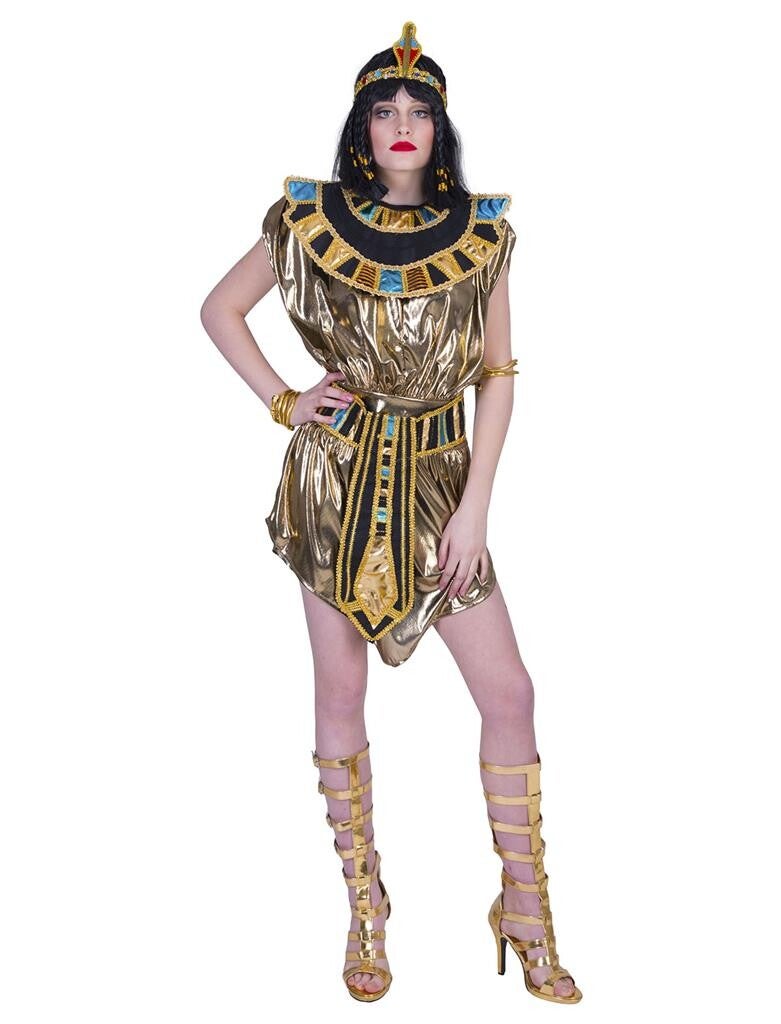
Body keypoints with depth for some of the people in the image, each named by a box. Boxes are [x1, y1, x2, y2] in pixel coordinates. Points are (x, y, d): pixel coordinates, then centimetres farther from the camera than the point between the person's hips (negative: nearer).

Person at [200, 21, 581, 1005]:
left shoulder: (482, 231, 2)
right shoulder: (309, 219, 0)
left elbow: (497, 374, 1)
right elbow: (219, 309, 11)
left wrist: (474, 509, -6)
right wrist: (283, 401, -2)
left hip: (439, 480, 1)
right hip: (337, 476, 0)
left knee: (509, 694, -1)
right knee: (339, 694, 6)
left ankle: (527, 917, 18)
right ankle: (365, 909, 25)